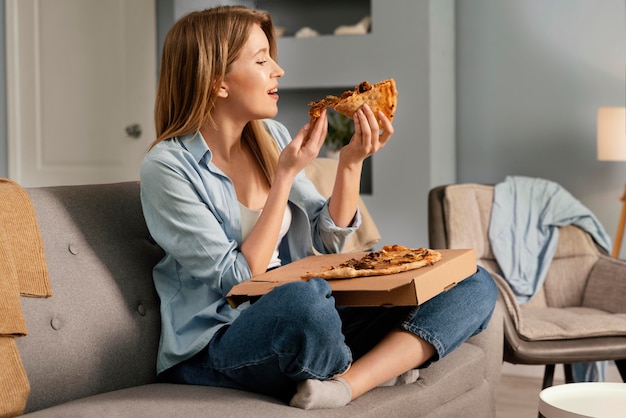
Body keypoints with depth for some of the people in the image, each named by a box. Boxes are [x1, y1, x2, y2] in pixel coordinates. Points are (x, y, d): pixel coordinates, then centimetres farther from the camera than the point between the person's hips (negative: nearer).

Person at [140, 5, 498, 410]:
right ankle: (383, 366, -11)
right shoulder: (168, 167, -11)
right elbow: (237, 279, -15)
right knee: (303, 297, -43)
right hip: (217, 345, -7)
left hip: (302, 319, 7)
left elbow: (329, 240, 12)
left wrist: (351, 162, -3)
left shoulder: (271, 136, 9)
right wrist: (286, 176, -16)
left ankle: (346, 385, -25)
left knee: (475, 287, -6)